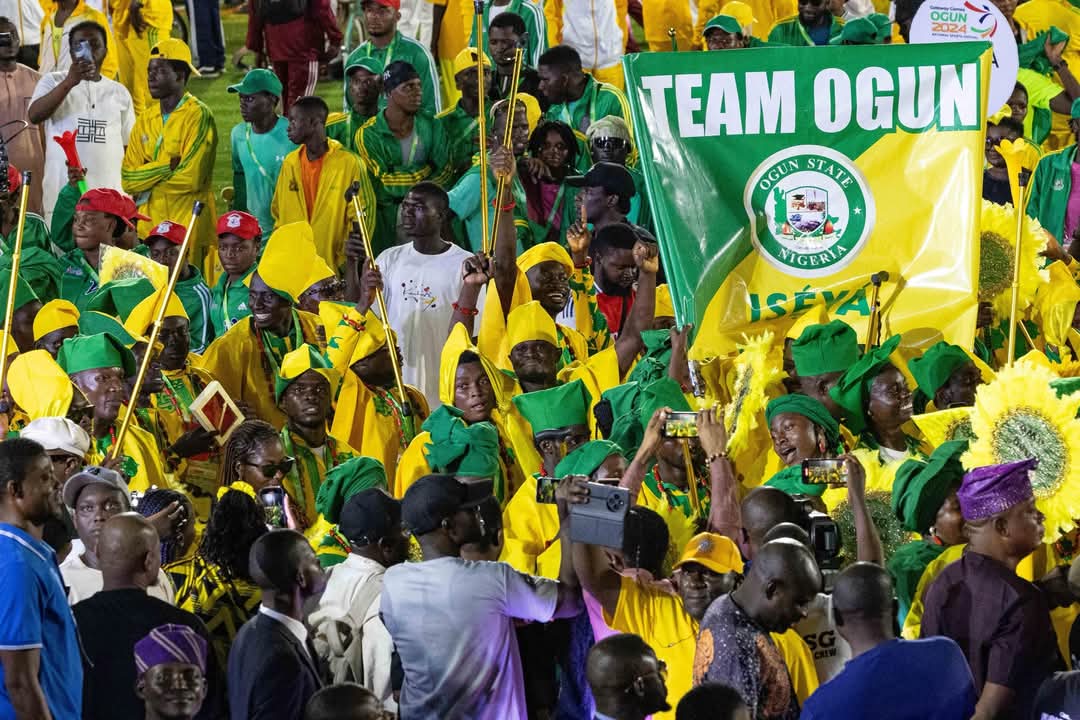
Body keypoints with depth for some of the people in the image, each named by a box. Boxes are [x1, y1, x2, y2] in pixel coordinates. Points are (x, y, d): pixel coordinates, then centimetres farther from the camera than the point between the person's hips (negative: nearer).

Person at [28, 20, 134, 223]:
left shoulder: (119, 92, 15)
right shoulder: (53, 82, 7)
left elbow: (129, 146, 17)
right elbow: (34, 115, -11)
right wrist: (70, 82, -18)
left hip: (110, 194, 2)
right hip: (63, 191, -2)